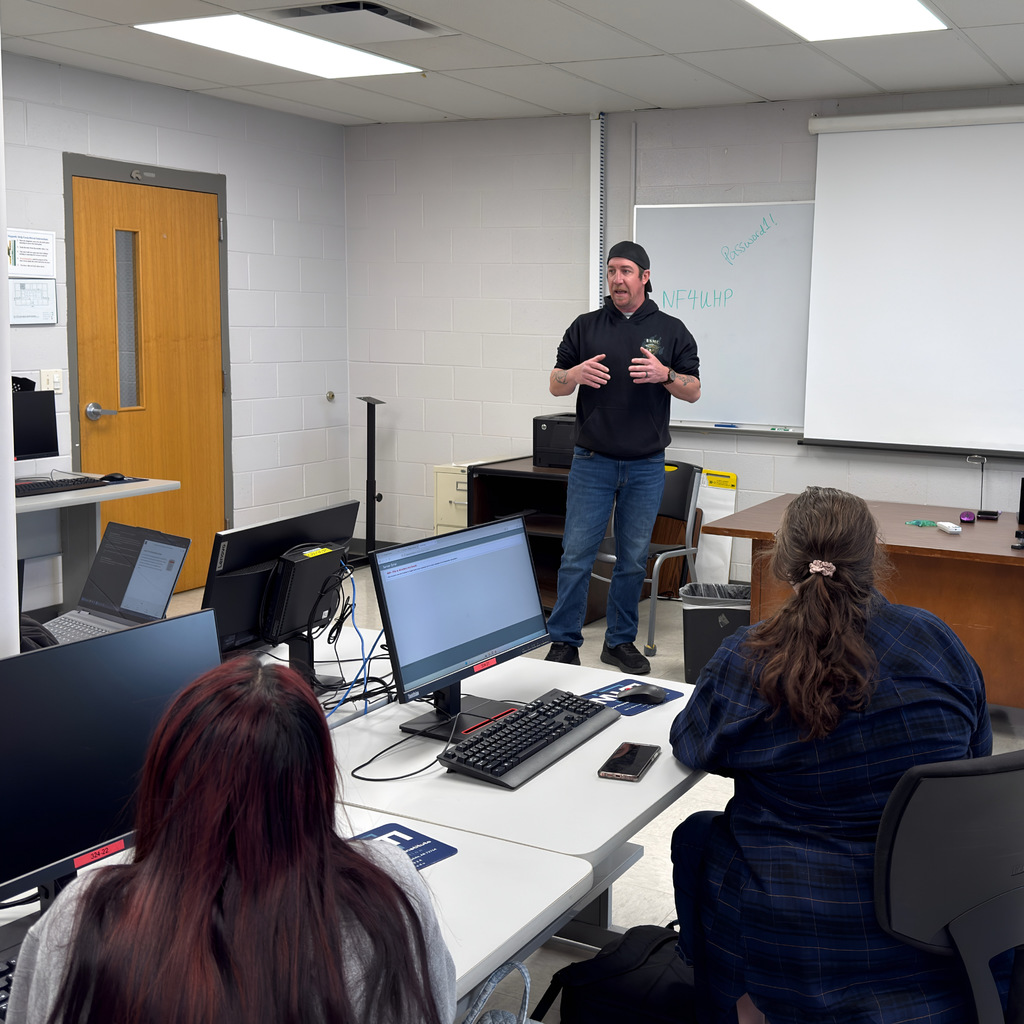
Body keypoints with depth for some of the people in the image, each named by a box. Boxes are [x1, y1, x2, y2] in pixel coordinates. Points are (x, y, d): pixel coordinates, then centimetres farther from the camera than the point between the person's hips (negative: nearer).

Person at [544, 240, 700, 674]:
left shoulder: (670, 330, 6)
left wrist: (663, 374, -14)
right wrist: (576, 374, -15)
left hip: (646, 465, 1)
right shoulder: (586, 326, 6)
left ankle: (620, 641, 21)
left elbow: (693, 390, 5)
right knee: (576, 555, -1)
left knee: (633, 558, 8)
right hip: (592, 460, -1)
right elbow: (555, 384, 8)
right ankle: (563, 642, 8)